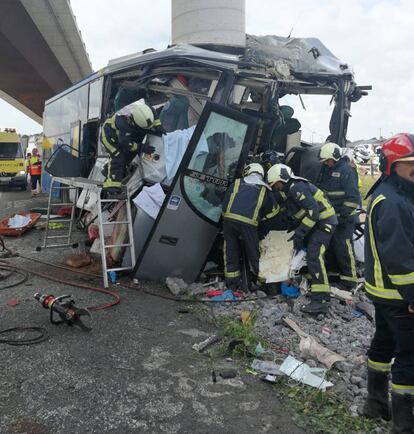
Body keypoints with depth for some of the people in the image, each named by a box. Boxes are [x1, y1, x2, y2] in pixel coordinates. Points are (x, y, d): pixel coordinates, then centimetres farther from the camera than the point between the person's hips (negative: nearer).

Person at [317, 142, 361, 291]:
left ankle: (349, 279, 0)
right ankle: (334, 273, 26)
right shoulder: (326, 169, 12)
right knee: (332, 247, 14)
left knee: (343, 247, -8)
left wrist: (344, 215, -18)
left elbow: (353, 197, -16)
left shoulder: (347, 171, -13)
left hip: (343, 217, -8)